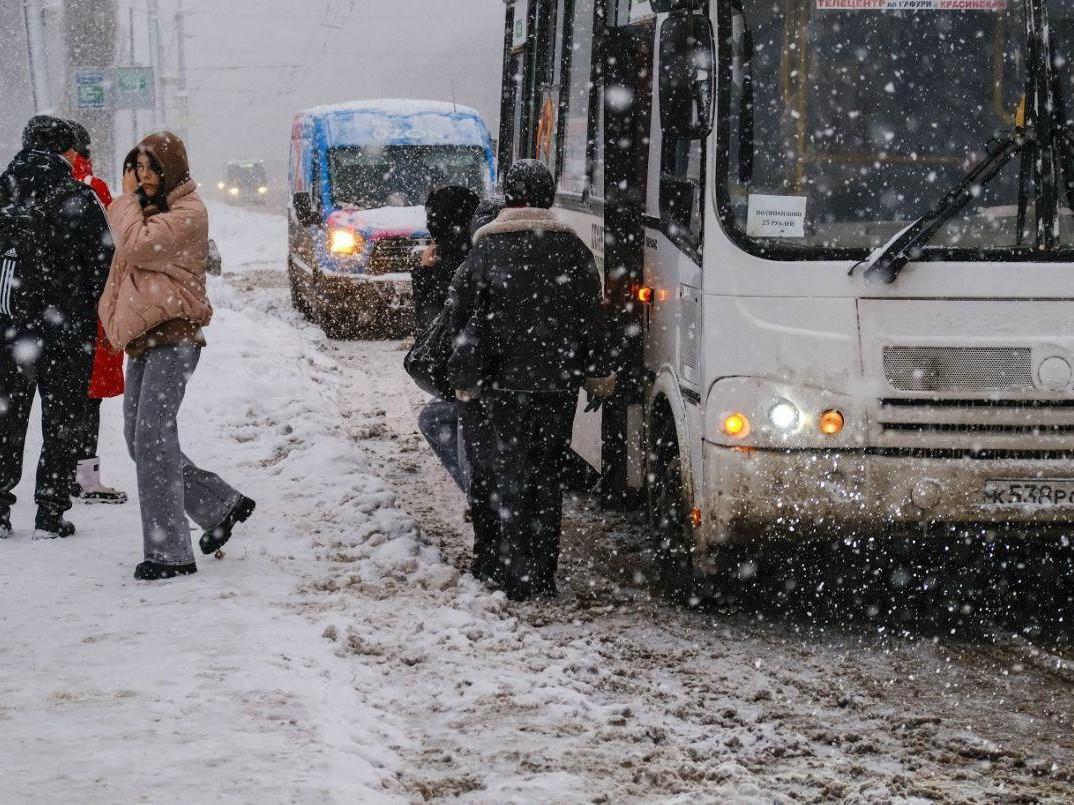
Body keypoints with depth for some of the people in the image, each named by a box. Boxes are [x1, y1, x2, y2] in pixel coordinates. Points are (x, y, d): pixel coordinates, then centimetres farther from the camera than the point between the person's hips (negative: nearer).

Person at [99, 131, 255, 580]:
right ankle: (222, 505, 22)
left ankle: (170, 553, -13)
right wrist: (130, 199, 12)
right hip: (144, 339, 10)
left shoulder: (187, 214, -10)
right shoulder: (150, 209, 20)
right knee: (140, 440, 8)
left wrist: (129, 199, -9)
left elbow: (137, 245, -19)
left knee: (153, 435, -15)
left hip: (173, 336, -10)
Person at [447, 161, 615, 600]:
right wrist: (597, 372, 14)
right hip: (559, 382, 2)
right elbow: (591, 317, 5)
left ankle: (517, 576, 0)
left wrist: (466, 379, 1)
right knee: (548, 475, 11)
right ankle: (543, 576, 12)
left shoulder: (486, 250, -5)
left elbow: (466, 318, -4)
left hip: (505, 381, -2)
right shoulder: (572, 249, 1)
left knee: (512, 476, 4)